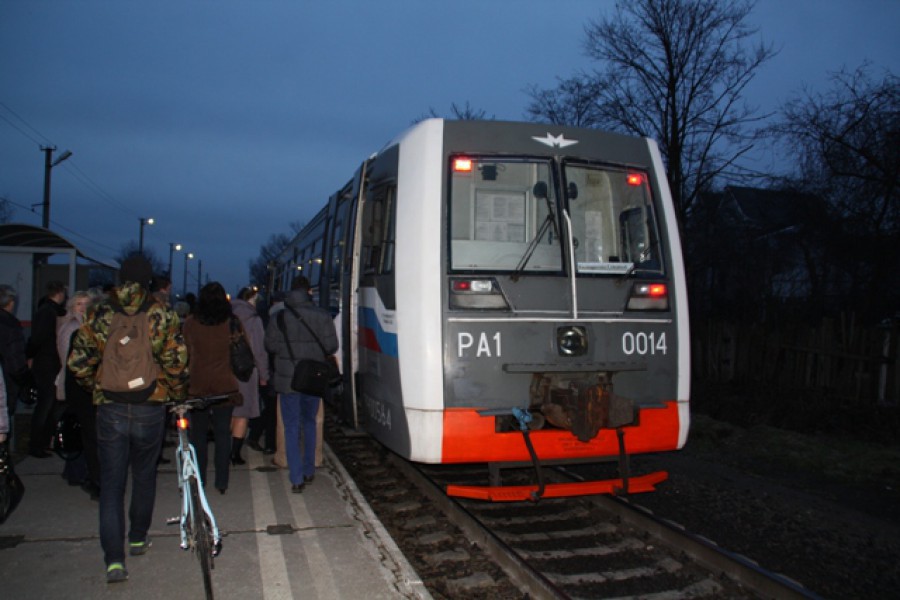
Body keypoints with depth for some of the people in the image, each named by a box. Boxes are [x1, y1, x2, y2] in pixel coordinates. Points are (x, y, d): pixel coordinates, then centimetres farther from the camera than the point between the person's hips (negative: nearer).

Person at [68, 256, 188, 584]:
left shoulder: (99, 314, -2)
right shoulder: (162, 316, -7)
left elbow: (78, 362, 0)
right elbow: (177, 362, -9)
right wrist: (177, 394, 8)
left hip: (109, 408, 0)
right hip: (150, 408, 0)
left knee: (111, 483, 6)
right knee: (144, 475, 19)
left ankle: (114, 559, 1)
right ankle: (138, 538, 33)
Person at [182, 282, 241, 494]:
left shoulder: (190, 323, -6)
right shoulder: (232, 323, -7)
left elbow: (186, 354, 2)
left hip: (198, 386, 0)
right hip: (225, 386, 0)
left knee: (198, 433, 12)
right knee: (223, 434, 8)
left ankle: (198, 479, 19)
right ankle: (221, 482, 11)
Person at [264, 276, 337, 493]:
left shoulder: (279, 318, -7)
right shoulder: (322, 316, -7)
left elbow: (270, 345, -2)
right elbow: (331, 346, -7)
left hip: (287, 379, -2)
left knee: (292, 428, 5)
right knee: (309, 423, 20)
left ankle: (297, 479, 1)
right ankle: (308, 471, 26)